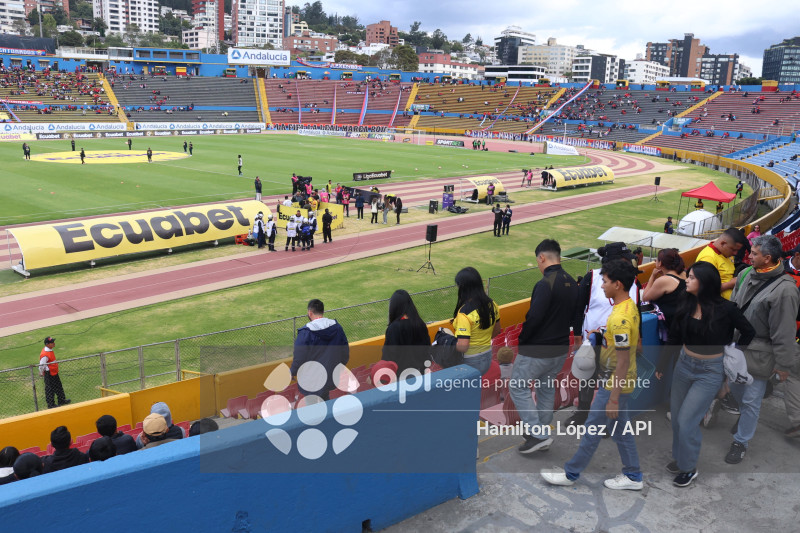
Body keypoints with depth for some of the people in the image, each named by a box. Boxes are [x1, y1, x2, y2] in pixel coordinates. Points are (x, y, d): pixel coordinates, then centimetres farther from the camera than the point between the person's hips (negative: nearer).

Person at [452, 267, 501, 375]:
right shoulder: (491, 305, -3)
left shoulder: (464, 313, -25)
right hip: (487, 358, 8)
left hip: (469, 362, -8)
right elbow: (496, 331, 13)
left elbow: (462, 346, -27)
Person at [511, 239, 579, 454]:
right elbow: (574, 317, 12)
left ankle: (538, 434, 2)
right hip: (561, 348, 9)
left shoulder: (545, 284, -23)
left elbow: (534, 318, -26)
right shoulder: (572, 283, 5)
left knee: (518, 387, 5)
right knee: (547, 388, 22)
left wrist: (522, 340, -12)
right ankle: (543, 432, 31)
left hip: (538, 350, -9)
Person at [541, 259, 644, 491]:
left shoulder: (619, 319, -28)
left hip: (615, 385, -10)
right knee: (621, 428, 19)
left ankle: (570, 473, 18)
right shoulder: (630, 306, 4)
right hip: (621, 382, 10)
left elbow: (623, 361, -26)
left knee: (593, 429, 4)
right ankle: (633, 476, 30)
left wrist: (613, 398, -22)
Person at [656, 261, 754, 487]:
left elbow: (748, 332, -1)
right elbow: (673, 339, 2)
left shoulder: (725, 308, -16)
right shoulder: (686, 305, -5)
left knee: (686, 421, -5)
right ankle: (680, 457, 33)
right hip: (684, 364, 4)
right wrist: (661, 366, 6)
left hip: (710, 370, -4)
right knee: (676, 417, 12)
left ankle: (689, 468, 15)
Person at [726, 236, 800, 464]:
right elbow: (733, 305, 12)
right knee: (735, 386, 25)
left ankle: (741, 442, 23)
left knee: (751, 400, 6)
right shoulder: (747, 275, -3)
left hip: (758, 355, -7)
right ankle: (744, 413, 55)